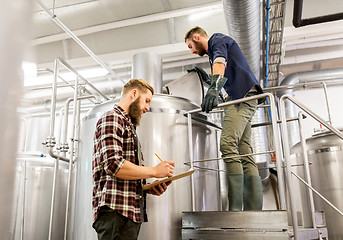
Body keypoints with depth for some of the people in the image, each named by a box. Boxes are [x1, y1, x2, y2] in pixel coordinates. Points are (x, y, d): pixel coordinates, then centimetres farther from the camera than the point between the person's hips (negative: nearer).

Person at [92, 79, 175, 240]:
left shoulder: (127, 124, 26)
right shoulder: (112, 118, -4)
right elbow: (114, 165, -18)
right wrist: (154, 171, -9)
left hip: (131, 212, 9)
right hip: (116, 210, -9)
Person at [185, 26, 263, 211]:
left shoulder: (218, 39, 7)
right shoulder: (214, 52, 34)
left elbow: (220, 63, -18)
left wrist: (214, 88, -35)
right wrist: (207, 79, 26)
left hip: (243, 95, -10)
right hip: (242, 99, 10)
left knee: (228, 146, -24)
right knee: (245, 155, -2)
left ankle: (235, 208, -29)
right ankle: (254, 209, -7)